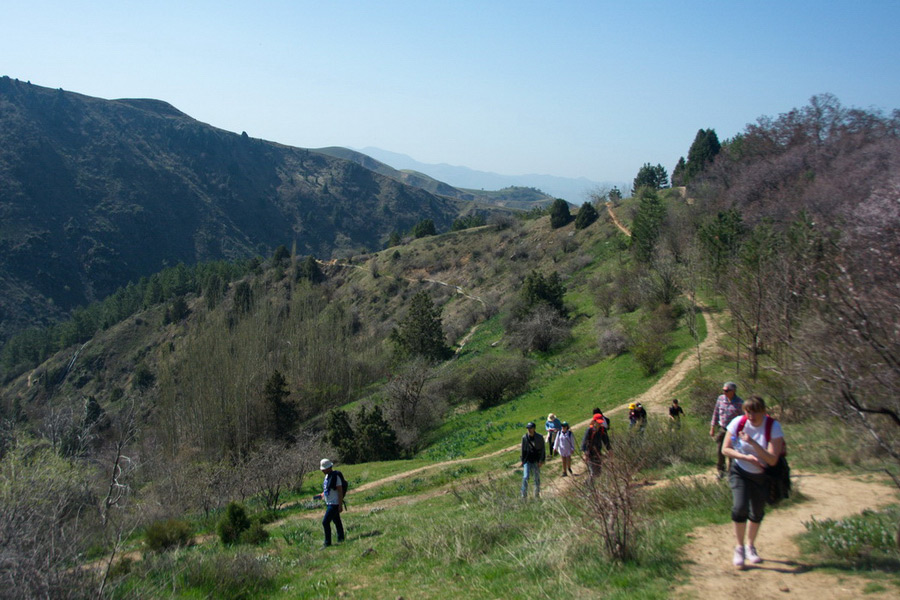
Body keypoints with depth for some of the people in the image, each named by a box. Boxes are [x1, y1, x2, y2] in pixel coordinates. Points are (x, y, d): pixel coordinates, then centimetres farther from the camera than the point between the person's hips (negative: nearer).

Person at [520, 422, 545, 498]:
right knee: (525, 477, -11)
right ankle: (524, 494, -4)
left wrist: (541, 460, -10)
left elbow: (542, 449, -3)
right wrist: (522, 461, 7)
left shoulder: (539, 437, -5)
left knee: (537, 478, 7)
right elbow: (523, 450, 7)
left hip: (536, 460, -1)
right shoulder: (524, 437, 0)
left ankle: (537, 494, 21)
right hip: (527, 460, 1)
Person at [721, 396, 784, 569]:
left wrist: (753, 443, -37)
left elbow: (772, 460, -25)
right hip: (739, 473, -1)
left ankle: (750, 547, 35)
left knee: (757, 513, 11)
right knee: (739, 507, -19)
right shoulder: (738, 422, -17)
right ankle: (739, 548, -1)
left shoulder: (774, 427, -20)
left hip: (761, 476, 1)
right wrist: (745, 457, -23)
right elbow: (725, 449, -8)